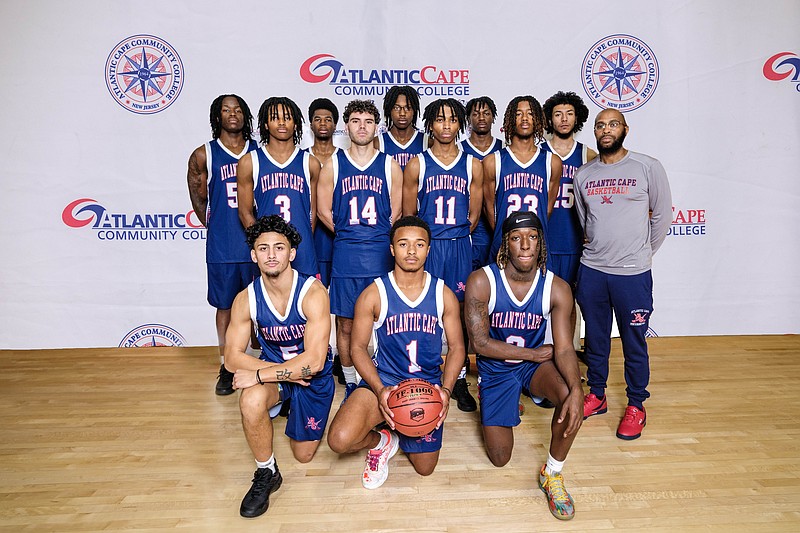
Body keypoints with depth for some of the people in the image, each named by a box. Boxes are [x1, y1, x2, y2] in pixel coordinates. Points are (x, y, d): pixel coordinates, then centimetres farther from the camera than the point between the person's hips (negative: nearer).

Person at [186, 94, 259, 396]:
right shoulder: (204, 155, 2)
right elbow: (198, 198, 11)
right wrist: (215, 227, 7)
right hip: (222, 246, -1)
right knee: (225, 305, 8)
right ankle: (226, 367, 21)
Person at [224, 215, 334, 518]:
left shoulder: (313, 293, -27)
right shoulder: (246, 299, -15)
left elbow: (313, 361, -33)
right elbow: (232, 357, -12)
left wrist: (260, 374, -31)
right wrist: (282, 372, -23)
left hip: (313, 377, -1)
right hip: (272, 369, 2)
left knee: (304, 455, 9)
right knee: (251, 402, -34)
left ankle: (290, 408, 41)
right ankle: (266, 474, -6)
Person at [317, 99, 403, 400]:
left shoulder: (390, 166, 7)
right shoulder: (333, 165, 6)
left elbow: (396, 212, 10)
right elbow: (323, 210, 8)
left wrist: (377, 237, 3)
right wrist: (348, 235, 5)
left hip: (381, 255, 0)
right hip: (345, 255, 0)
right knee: (346, 324, 5)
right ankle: (350, 383, 21)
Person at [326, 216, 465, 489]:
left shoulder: (444, 295, -1)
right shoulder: (373, 294, -7)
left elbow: (457, 347, 3)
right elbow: (358, 347, -4)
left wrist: (446, 389, -15)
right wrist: (379, 390, -20)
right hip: (384, 379, -2)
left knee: (425, 468, 9)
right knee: (340, 440, -26)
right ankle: (381, 441, 11)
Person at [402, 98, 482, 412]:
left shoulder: (472, 165, 8)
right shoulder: (417, 164, 4)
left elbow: (473, 216, 9)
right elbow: (408, 215, 5)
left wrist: (454, 236, 4)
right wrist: (431, 238, 5)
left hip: (460, 247, 1)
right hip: (426, 246, -1)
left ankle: (459, 380, 16)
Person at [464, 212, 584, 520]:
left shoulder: (556, 289, -16)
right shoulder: (481, 282, -22)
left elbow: (564, 349, -19)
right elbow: (480, 343, -20)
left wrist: (576, 389, -39)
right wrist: (534, 353, -16)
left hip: (535, 364, 1)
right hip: (495, 370, -1)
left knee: (570, 395, -32)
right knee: (499, 458, 3)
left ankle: (552, 474, -5)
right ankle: (510, 406, 38)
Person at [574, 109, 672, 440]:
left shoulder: (648, 168, -4)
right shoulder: (583, 174, 7)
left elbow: (663, 214, 4)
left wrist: (644, 252, 7)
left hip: (633, 273, -3)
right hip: (591, 269, 4)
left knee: (634, 342, 7)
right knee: (595, 337, 14)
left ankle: (636, 406, 24)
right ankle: (596, 395, 31)